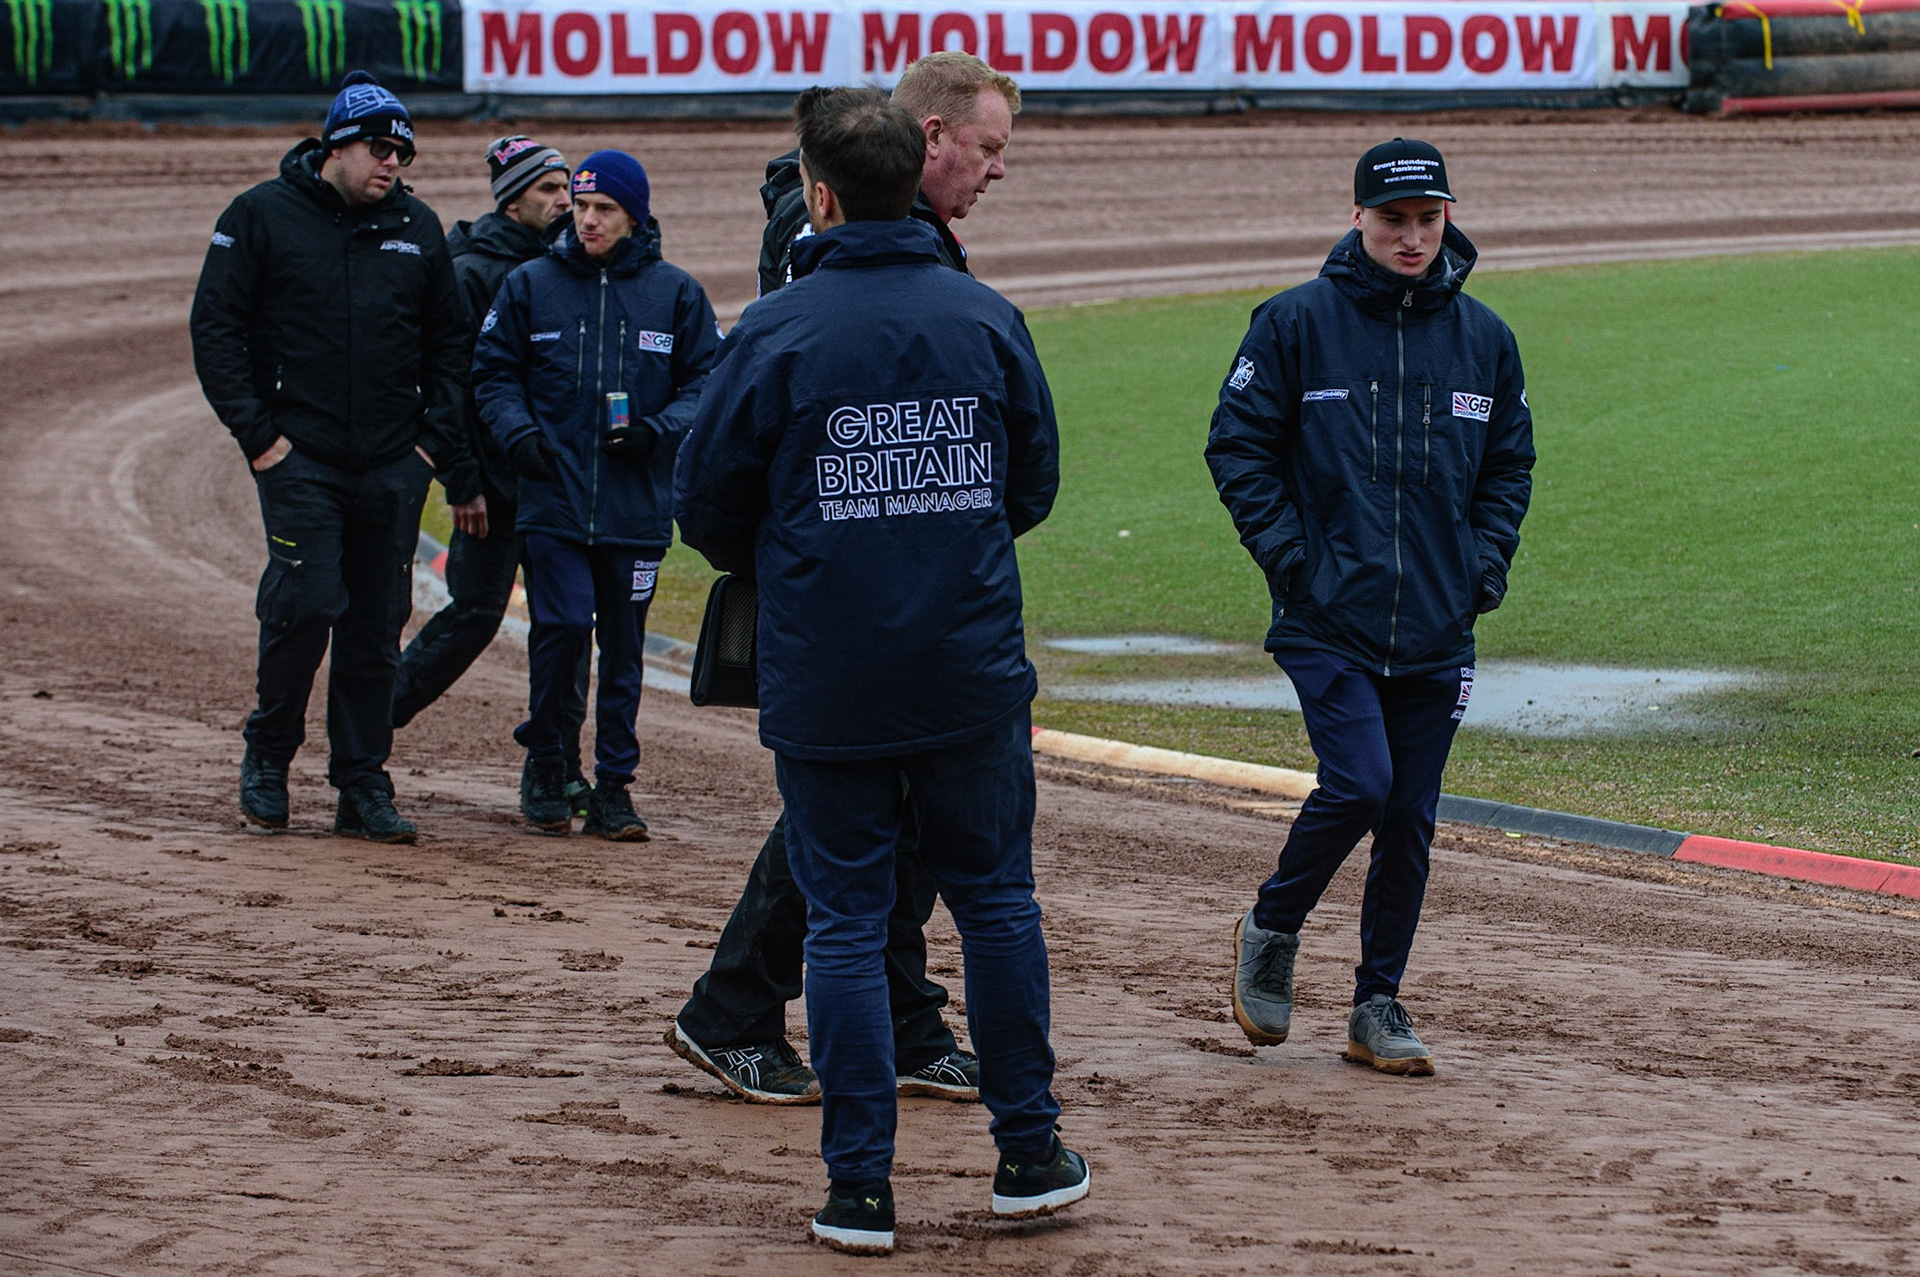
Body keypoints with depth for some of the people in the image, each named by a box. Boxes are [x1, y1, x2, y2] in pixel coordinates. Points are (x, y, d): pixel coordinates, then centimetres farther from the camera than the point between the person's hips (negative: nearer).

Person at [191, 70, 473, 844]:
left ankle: (363, 786, 10)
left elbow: (447, 347, 17)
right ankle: (268, 756, 8)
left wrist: (450, 458, 10)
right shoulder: (263, 216, 0)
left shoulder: (418, 229, 12)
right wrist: (255, 432, -8)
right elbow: (215, 327, 0)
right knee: (305, 603, -14)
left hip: (394, 463, 4)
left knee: (377, 625, 3)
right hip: (300, 455, -4)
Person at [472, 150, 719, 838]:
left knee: (623, 646, 5)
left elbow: (708, 380, 7)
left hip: (637, 504, 1)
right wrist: (517, 429, -7)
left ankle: (613, 785, 13)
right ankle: (545, 762, 9)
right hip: (554, 498, -1)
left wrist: (658, 430, -10)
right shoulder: (529, 285, 7)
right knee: (563, 627, -11)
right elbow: (493, 372, 12)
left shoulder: (675, 293, 5)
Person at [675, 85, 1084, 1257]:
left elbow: (708, 506, -3)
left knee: (847, 920, 4)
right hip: (973, 669, 2)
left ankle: (862, 1187, 4)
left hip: (825, 680, -2)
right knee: (997, 900, 15)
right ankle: (1029, 1157, 19)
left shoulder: (777, 330, -10)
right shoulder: (988, 319, -1)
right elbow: (1035, 486, 8)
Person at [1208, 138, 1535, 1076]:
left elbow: (1509, 464, 19)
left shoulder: (1482, 337, 9)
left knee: (1410, 816, 6)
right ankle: (1271, 930, 9)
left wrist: (1487, 562, 5)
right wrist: (1289, 553, -8)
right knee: (1358, 783, -17)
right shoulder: (1297, 323, -3)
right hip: (1328, 620, -4)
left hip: (1437, 629, 4)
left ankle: (1378, 1006, 17)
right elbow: (1237, 445, 0)